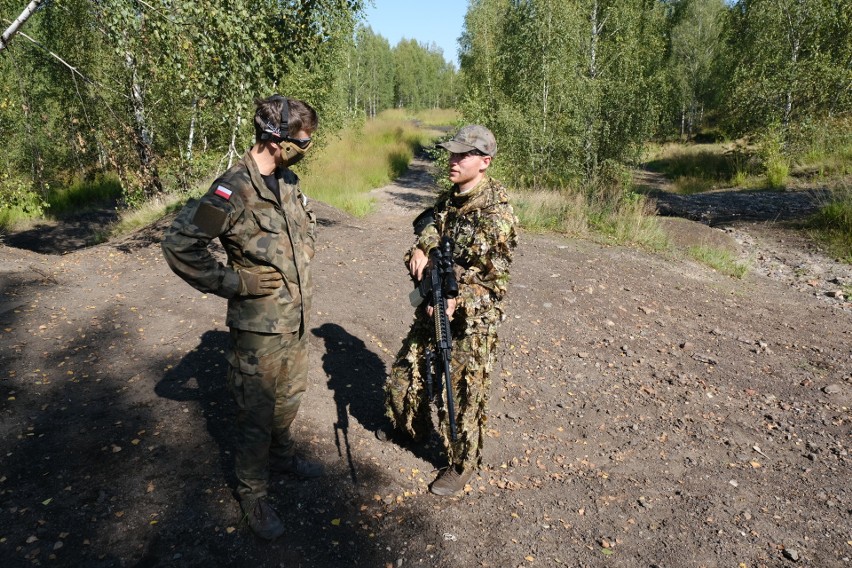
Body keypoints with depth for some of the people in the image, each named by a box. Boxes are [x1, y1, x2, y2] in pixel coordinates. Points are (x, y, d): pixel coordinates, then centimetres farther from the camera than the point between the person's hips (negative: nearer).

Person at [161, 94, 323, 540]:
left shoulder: (288, 181, 3)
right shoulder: (235, 191, -22)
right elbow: (179, 244, -25)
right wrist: (233, 283, -20)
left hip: (296, 317, 8)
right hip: (259, 326, -7)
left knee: (289, 396, 25)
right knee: (257, 414, 8)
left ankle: (282, 454, 49)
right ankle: (252, 495, 28)